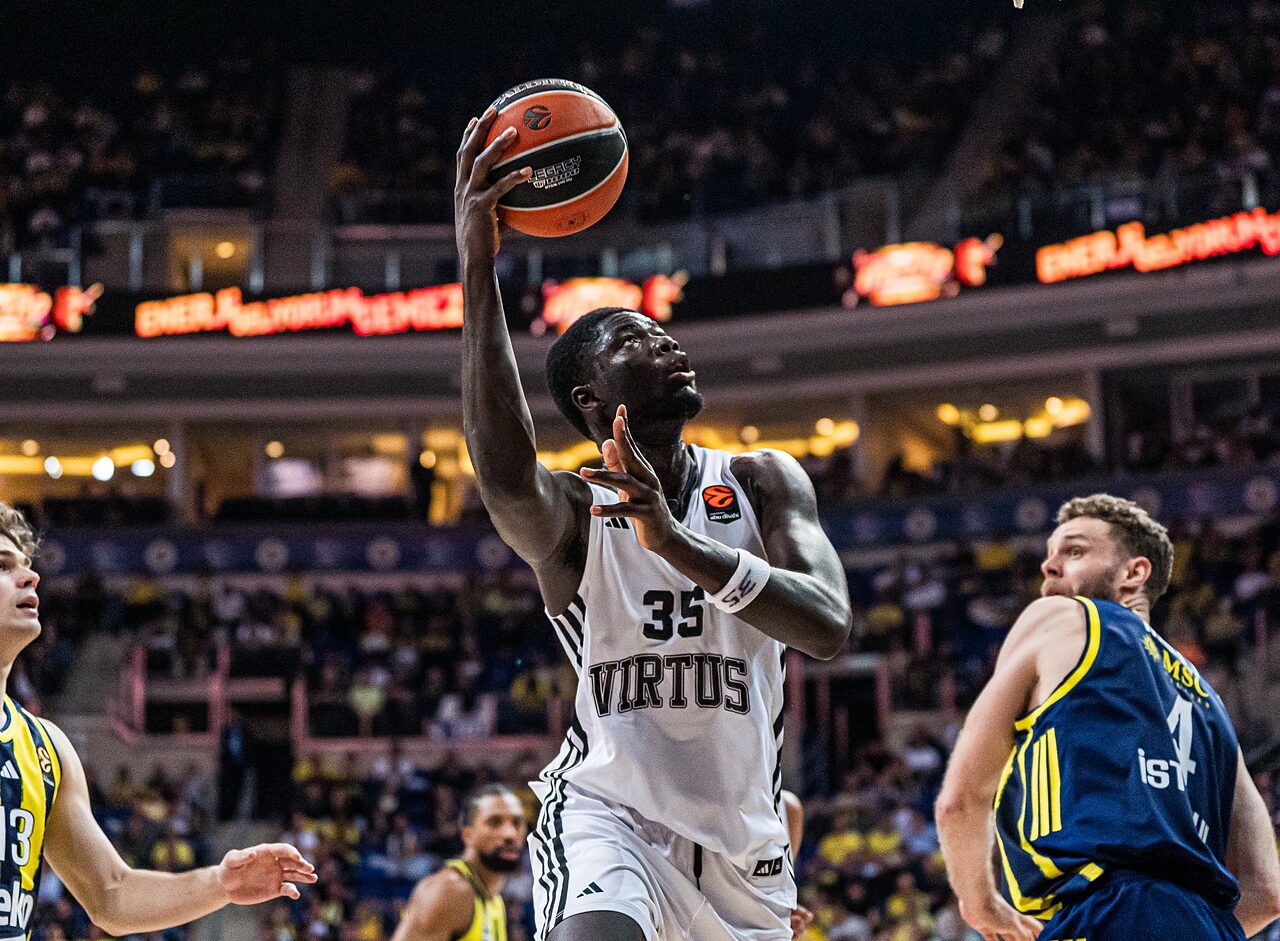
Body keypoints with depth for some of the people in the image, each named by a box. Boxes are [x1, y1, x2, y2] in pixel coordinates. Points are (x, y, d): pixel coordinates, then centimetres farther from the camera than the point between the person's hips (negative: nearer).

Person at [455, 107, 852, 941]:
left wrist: (680, 543, -38)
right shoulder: (571, 513, -12)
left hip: (743, 839, 4)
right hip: (608, 811, -4)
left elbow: (829, 625, -22)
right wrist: (478, 266, -48)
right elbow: (506, 479, -39)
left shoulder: (764, 483, -4)